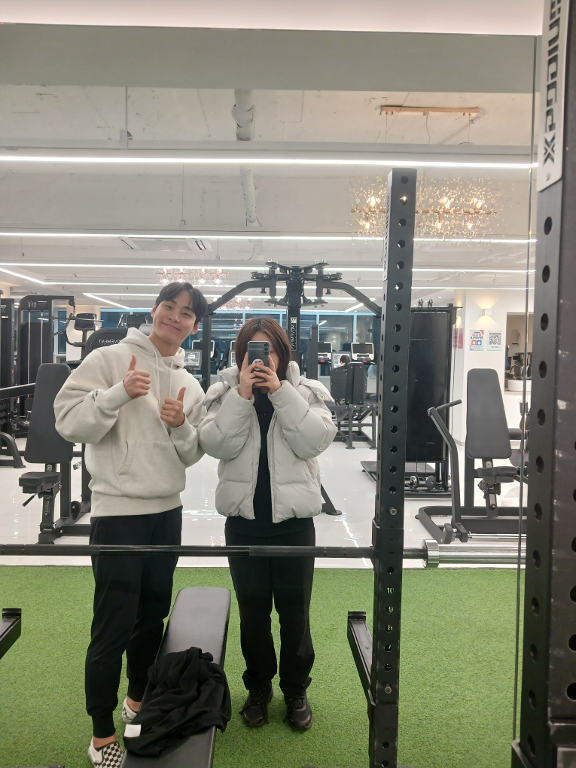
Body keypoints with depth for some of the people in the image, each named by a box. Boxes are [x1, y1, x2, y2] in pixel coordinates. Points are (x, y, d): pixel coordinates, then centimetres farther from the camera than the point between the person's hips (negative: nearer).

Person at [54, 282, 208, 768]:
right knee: (113, 627, 1)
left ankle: (138, 700, 41)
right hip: (118, 512, -6)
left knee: (153, 616, 18)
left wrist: (182, 427, -12)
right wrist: (118, 394, -27)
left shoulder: (189, 386, 9)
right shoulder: (108, 360, -7)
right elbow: (69, 422, -15)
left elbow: (193, 455, 9)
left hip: (167, 512, 6)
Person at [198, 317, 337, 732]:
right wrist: (242, 396, -22)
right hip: (244, 519, 1)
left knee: (295, 608, 11)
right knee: (253, 608, 15)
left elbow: (315, 441, -17)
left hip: (293, 519, -1)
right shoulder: (224, 393, 0)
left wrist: (281, 393, -21)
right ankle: (259, 687, 36)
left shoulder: (306, 392, -1)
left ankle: (296, 689, 32)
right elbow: (217, 445, -15)